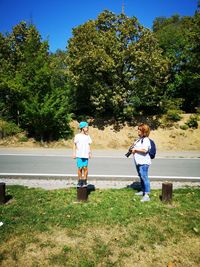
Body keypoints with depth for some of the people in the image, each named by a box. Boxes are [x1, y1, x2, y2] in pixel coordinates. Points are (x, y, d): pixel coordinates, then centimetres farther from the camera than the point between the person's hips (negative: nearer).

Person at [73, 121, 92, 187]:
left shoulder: (88, 136, 9)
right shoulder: (77, 136, 0)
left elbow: (89, 145, 13)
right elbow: (74, 145, 5)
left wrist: (90, 153, 7)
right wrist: (74, 153, 1)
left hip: (86, 155, 2)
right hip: (79, 155, -2)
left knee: (85, 168, -4)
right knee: (80, 168, 1)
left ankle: (84, 181, 13)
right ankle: (79, 181, 17)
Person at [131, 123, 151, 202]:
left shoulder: (146, 140, -14)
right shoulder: (139, 139, 16)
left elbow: (145, 150, -27)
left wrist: (135, 150, -16)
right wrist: (132, 149, 9)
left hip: (144, 162, -10)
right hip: (138, 162, 10)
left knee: (144, 177, -11)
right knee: (141, 177, 20)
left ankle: (146, 195, -9)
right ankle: (142, 191, 34)